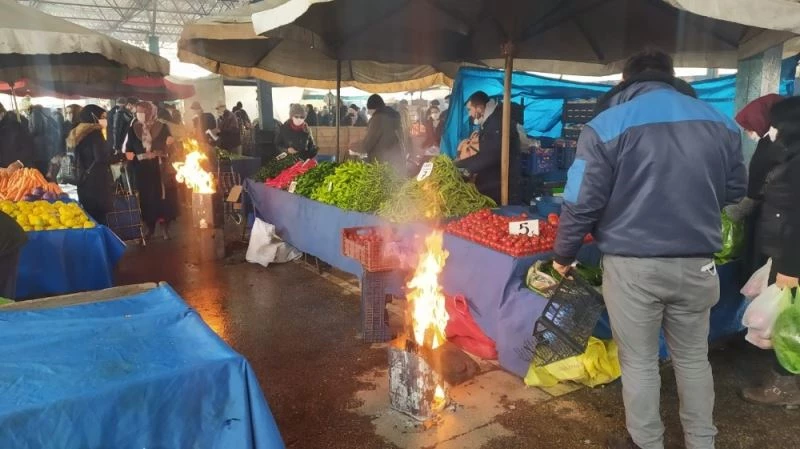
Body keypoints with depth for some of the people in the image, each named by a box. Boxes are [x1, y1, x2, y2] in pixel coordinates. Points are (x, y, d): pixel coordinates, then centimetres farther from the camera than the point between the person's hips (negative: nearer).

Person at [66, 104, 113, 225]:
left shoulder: (78, 133, 17)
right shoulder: (95, 133, -9)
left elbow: (78, 160, 22)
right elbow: (102, 158, -19)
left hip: (84, 181, 9)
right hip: (97, 182, -9)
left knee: (90, 218, 12)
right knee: (99, 219, -7)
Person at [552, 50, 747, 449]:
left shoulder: (606, 125, -9)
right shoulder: (720, 122, 5)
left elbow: (582, 202, -12)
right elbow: (735, 190, 15)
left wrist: (563, 255, 1)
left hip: (632, 264, -4)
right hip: (697, 262, 4)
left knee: (639, 362, 11)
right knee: (693, 357, 20)